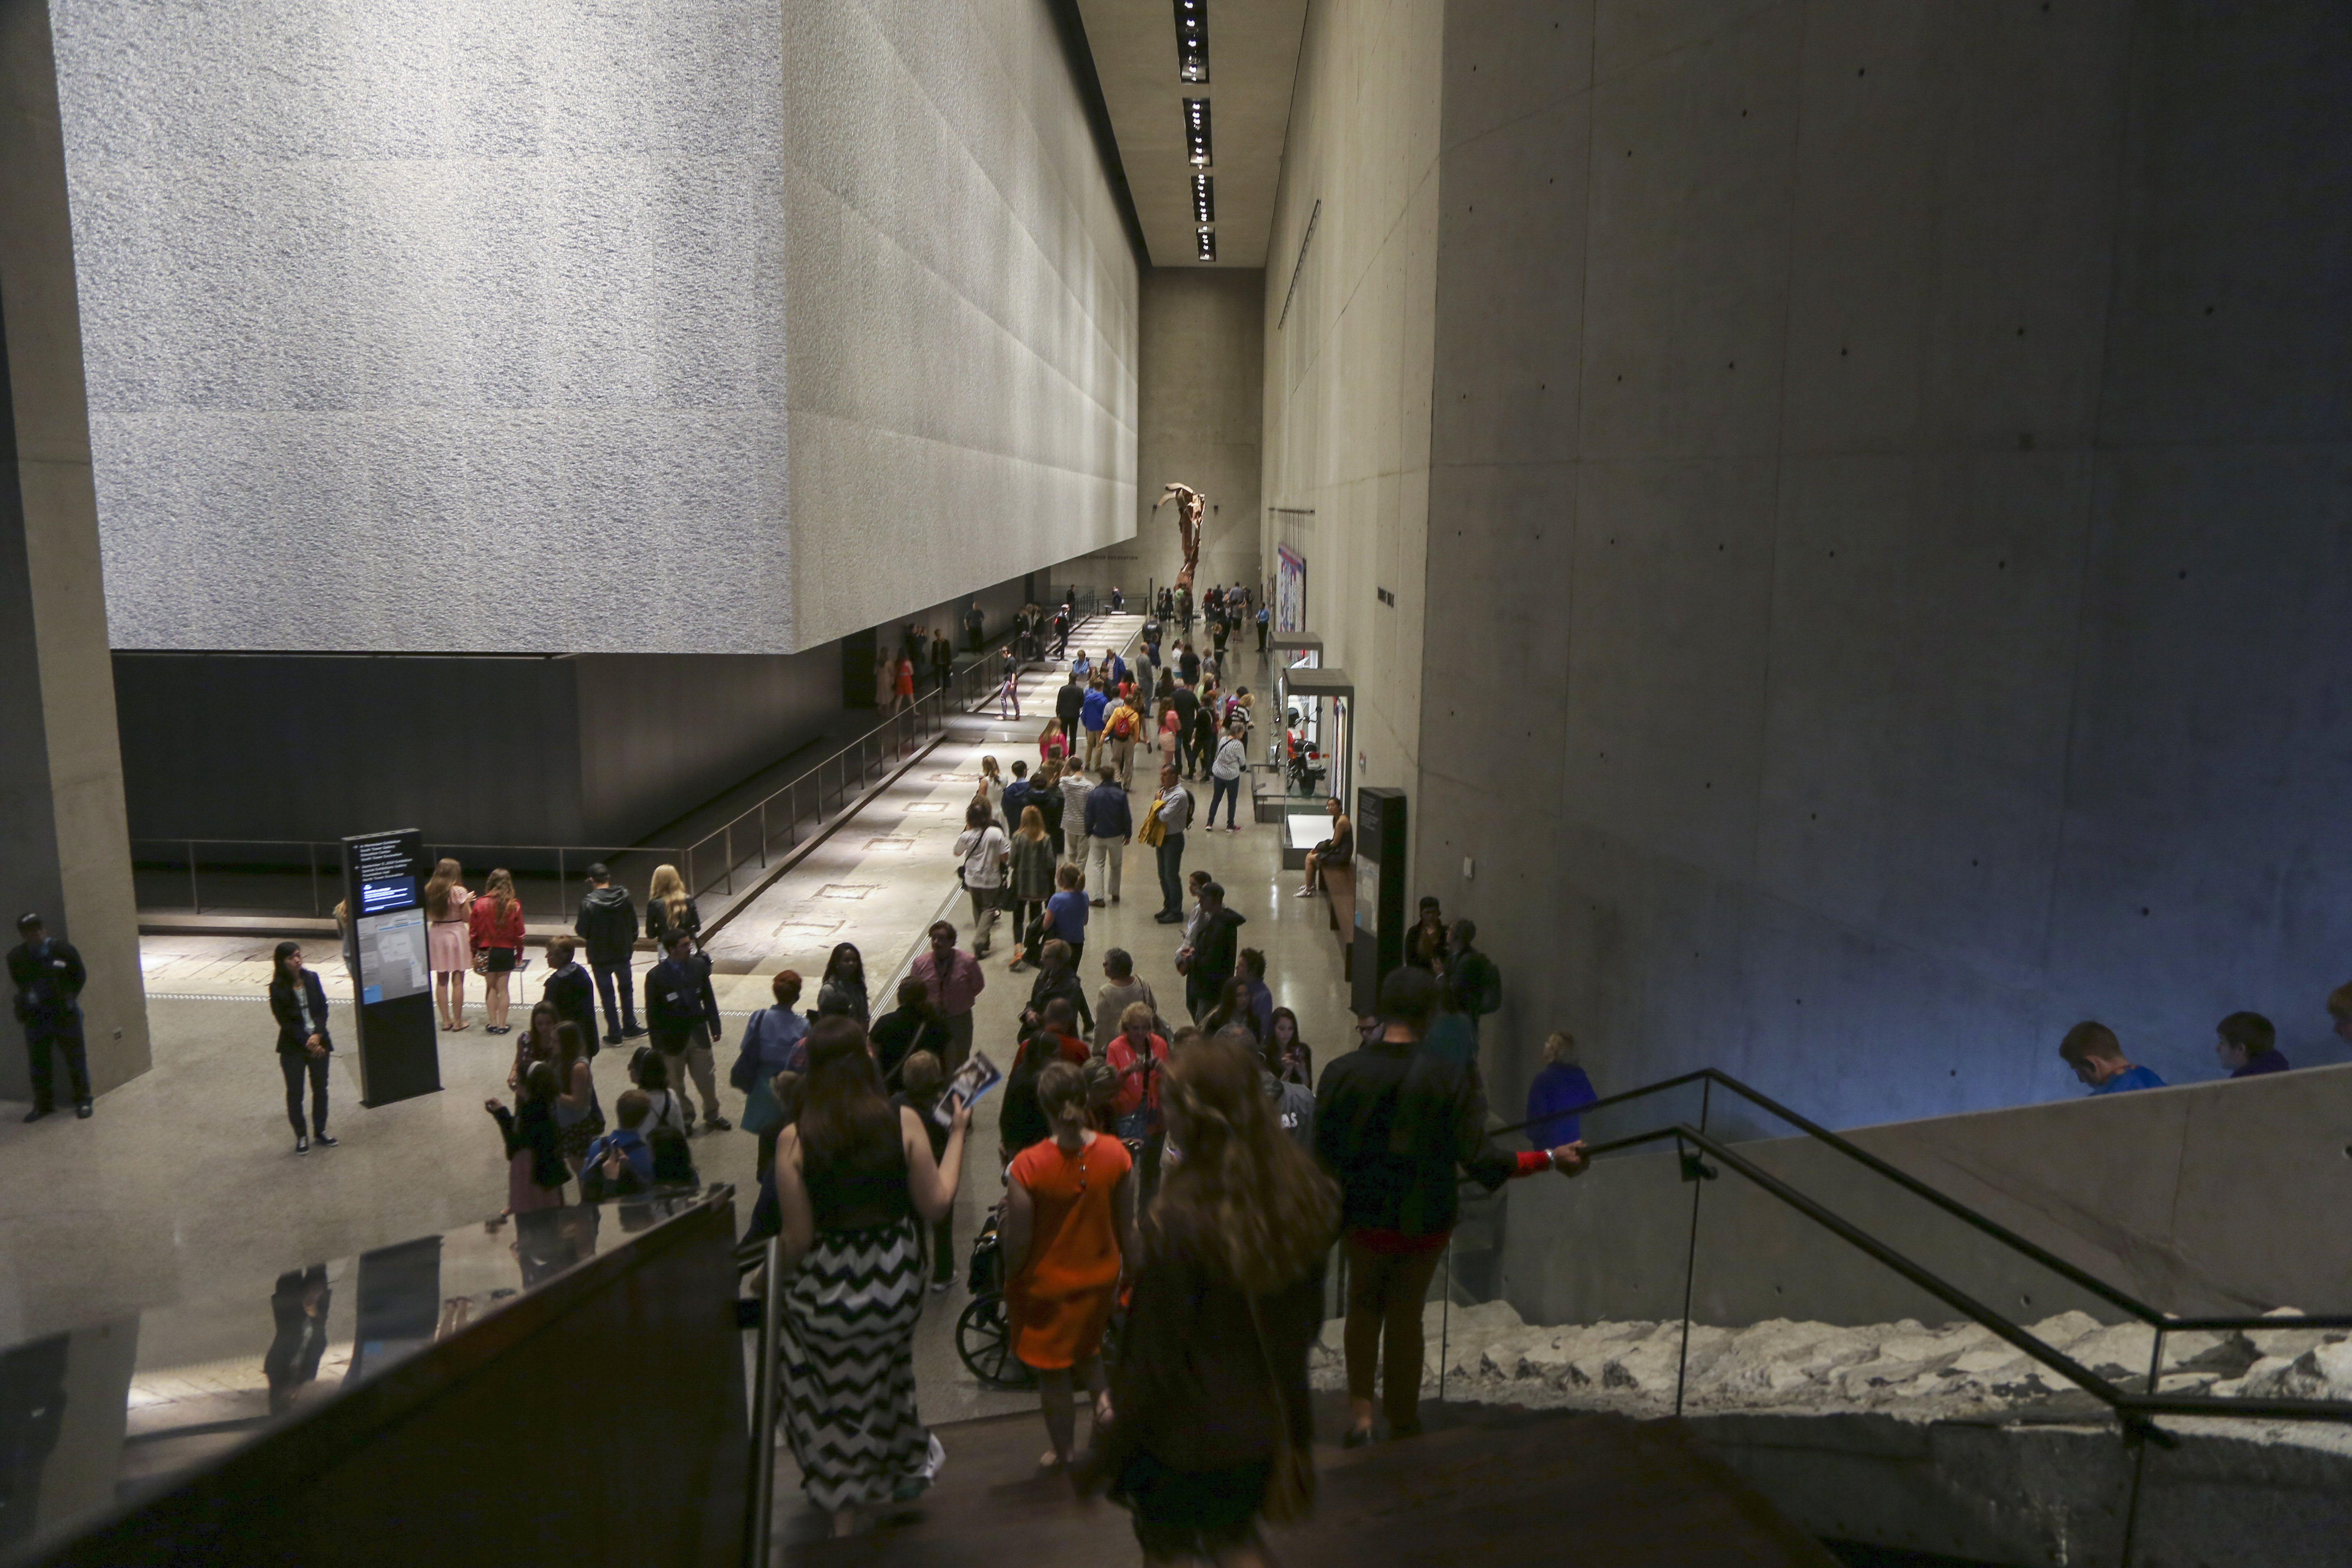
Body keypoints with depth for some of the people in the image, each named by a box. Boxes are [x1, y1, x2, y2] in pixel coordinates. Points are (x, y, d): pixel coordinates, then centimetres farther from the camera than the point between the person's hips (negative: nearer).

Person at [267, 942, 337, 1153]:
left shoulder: (311, 979, -1)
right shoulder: (278, 988, -10)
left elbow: (323, 1009, 0)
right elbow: (285, 1021, -10)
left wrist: (317, 1035, -15)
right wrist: (307, 1042, -15)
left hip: (319, 1042, 3)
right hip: (293, 1047, -3)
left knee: (320, 1088, 12)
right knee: (295, 1092, 6)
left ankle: (320, 1131, 26)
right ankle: (301, 1136, 20)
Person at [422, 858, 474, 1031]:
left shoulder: (429, 891, 2)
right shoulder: (459, 892, -13)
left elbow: (429, 916, 11)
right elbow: (468, 918, -9)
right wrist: (468, 901, 5)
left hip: (436, 934, 5)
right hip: (455, 934, -5)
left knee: (441, 981, 12)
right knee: (457, 981, 2)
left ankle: (446, 1020, 17)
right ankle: (458, 1022, 7)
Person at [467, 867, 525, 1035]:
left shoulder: (480, 904, -7)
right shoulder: (514, 906, -9)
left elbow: (473, 931, -2)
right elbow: (519, 933, -4)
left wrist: (474, 952, 10)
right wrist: (519, 954, 8)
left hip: (486, 952, 1)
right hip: (506, 951, -1)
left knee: (491, 988, 13)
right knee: (503, 989, 7)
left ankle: (492, 1024, 15)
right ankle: (502, 1025, 10)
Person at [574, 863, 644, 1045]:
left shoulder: (588, 903, -19)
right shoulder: (625, 897, -7)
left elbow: (582, 931, -13)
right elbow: (634, 923, 1)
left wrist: (577, 926, 10)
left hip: (600, 956, -3)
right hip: (623, 953, 3)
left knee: (607, 993, 9)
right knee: (626, 989, 20)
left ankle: (614, 1034, 14)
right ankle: (630, 1028, 28)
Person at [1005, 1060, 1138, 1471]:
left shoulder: (1028, 1166, -27)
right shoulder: (1115, 1155, -17)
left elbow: (1018, 1242, -18)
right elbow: (1127, 1226, -6)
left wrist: (1011, 1284, 1)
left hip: (1046, 1285, -3)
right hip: (1099, 1278, 3)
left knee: (1052, 1373, 18)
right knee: (1086, 1348, 31)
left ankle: (1065, 1453, 33)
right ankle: (1103, 1396, 7)